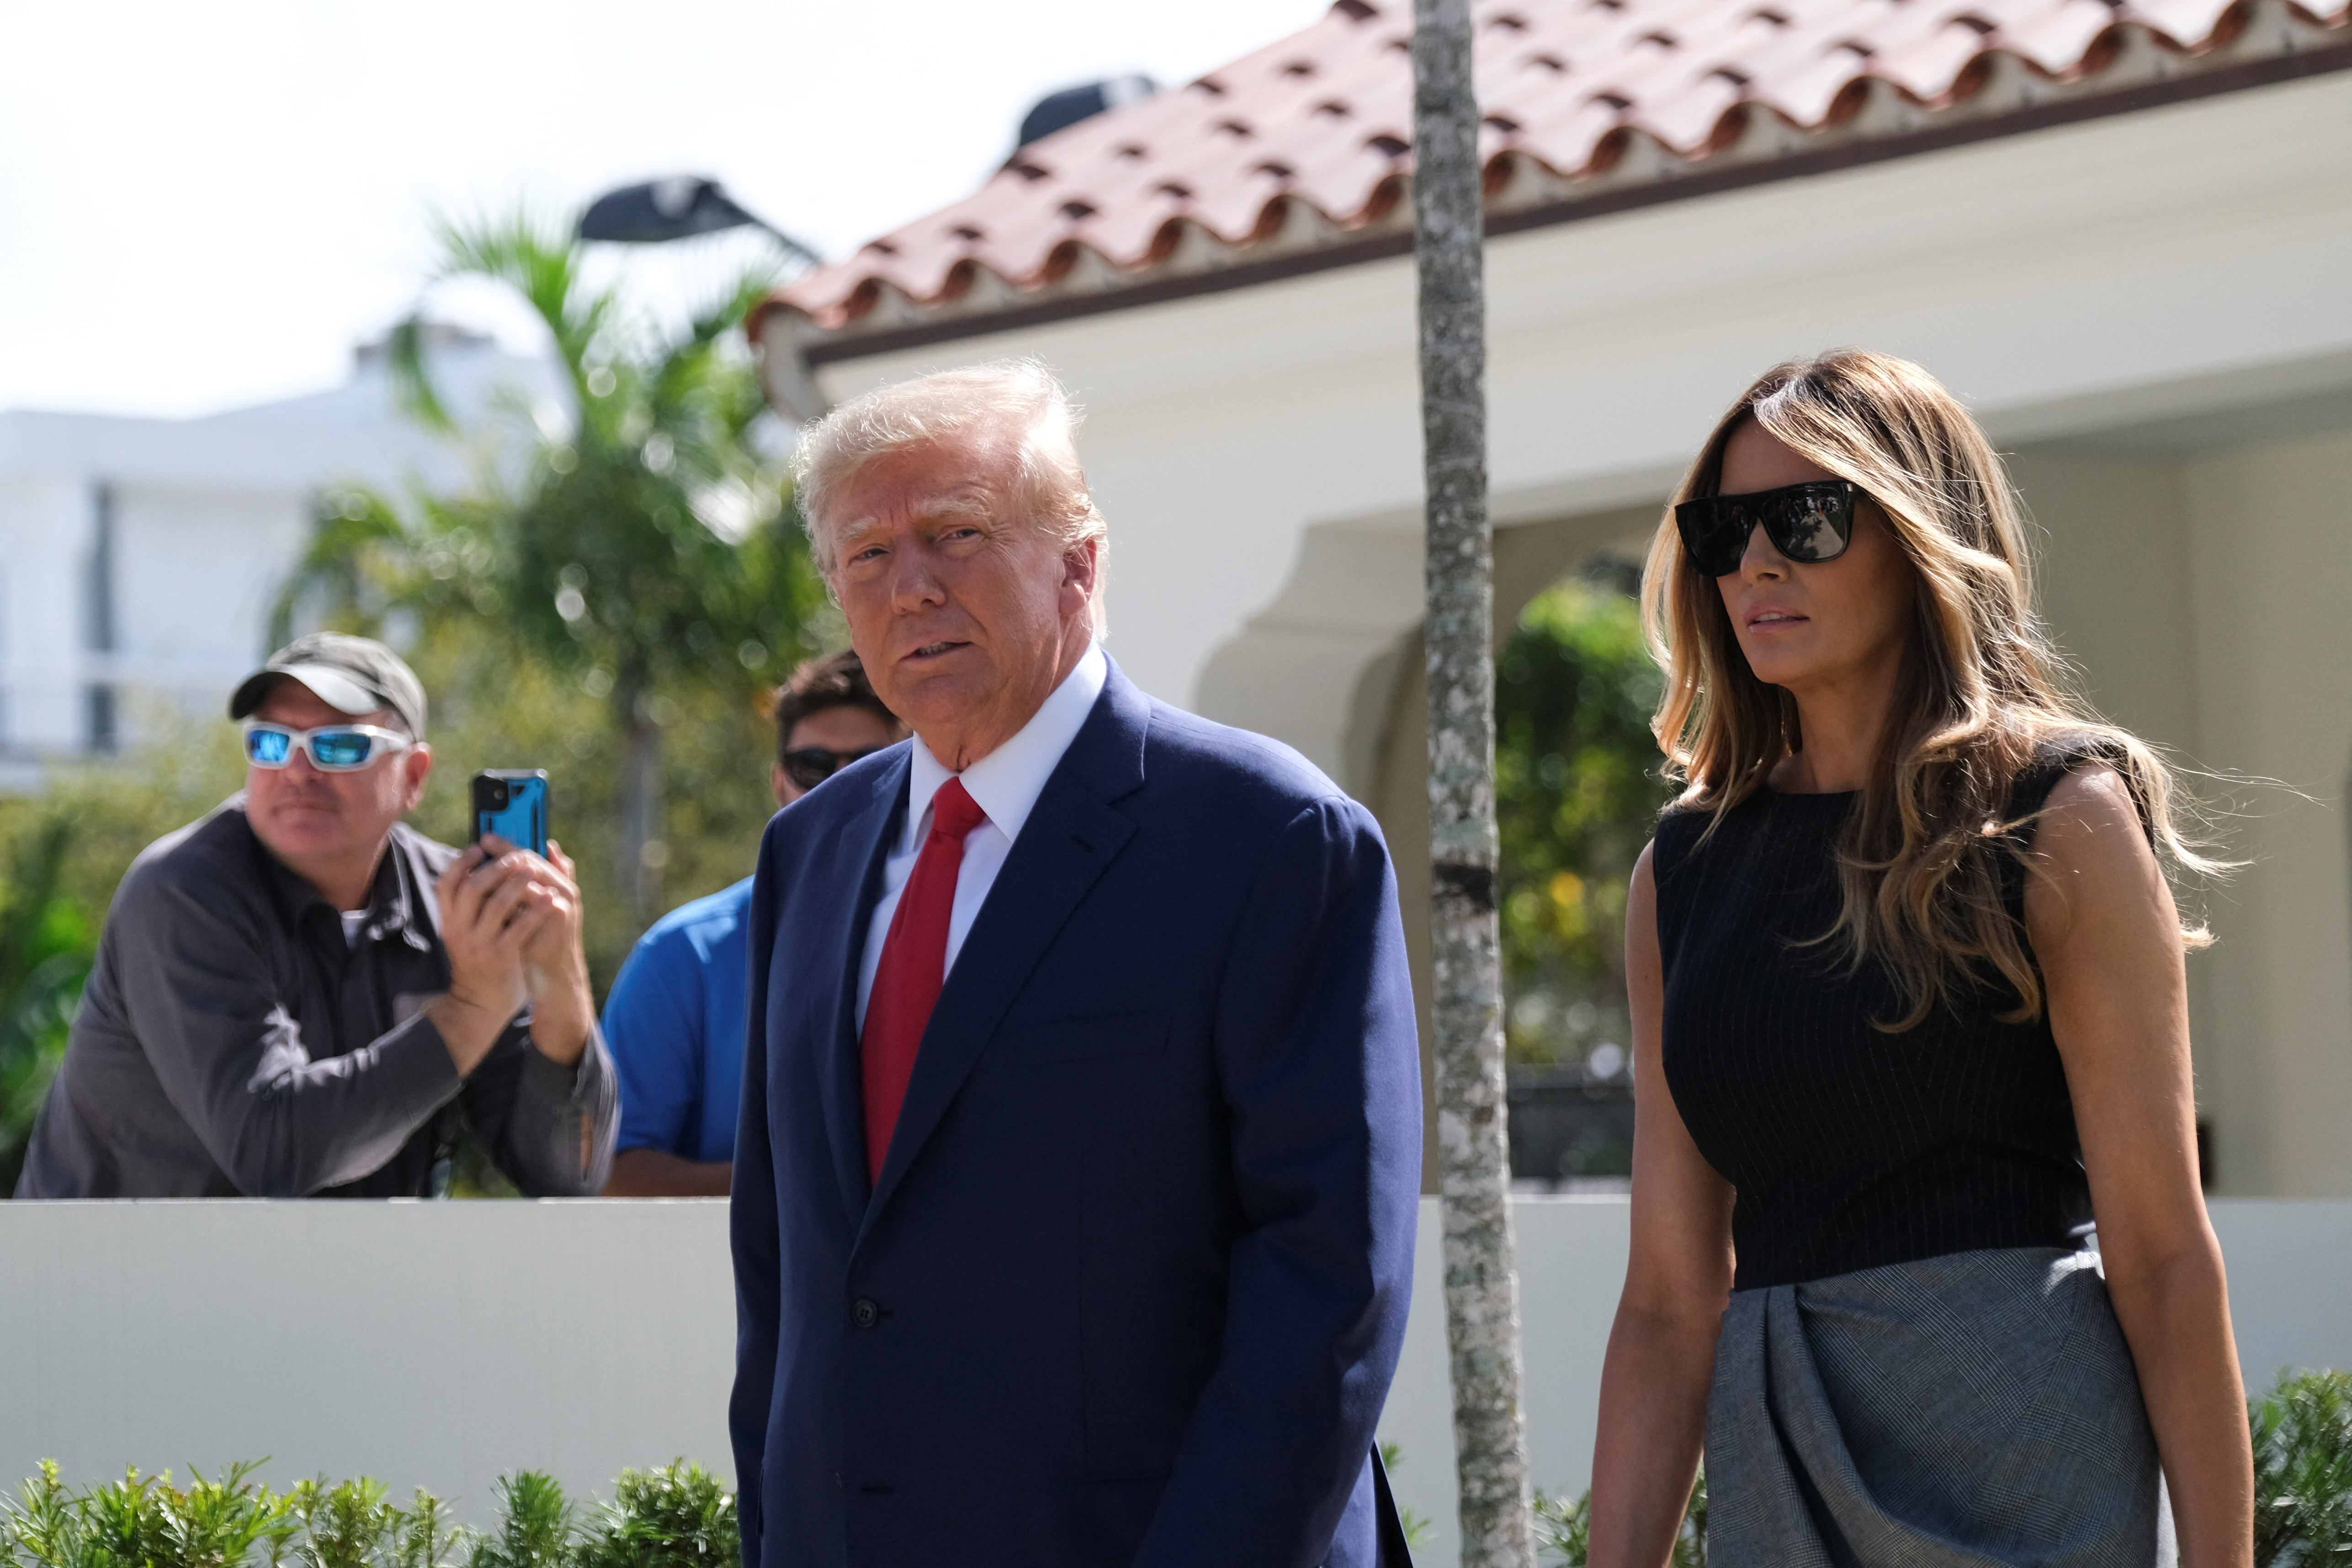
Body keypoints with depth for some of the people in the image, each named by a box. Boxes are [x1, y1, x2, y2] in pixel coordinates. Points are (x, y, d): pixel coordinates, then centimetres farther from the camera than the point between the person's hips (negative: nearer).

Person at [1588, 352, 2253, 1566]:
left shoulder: (2057, 821, -3)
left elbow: (2161, 1254, -9)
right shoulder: (1685, 870, 11)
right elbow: (1670, 1297, 8)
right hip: (1774, 1467, 5)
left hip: (2020, 1461, -5)